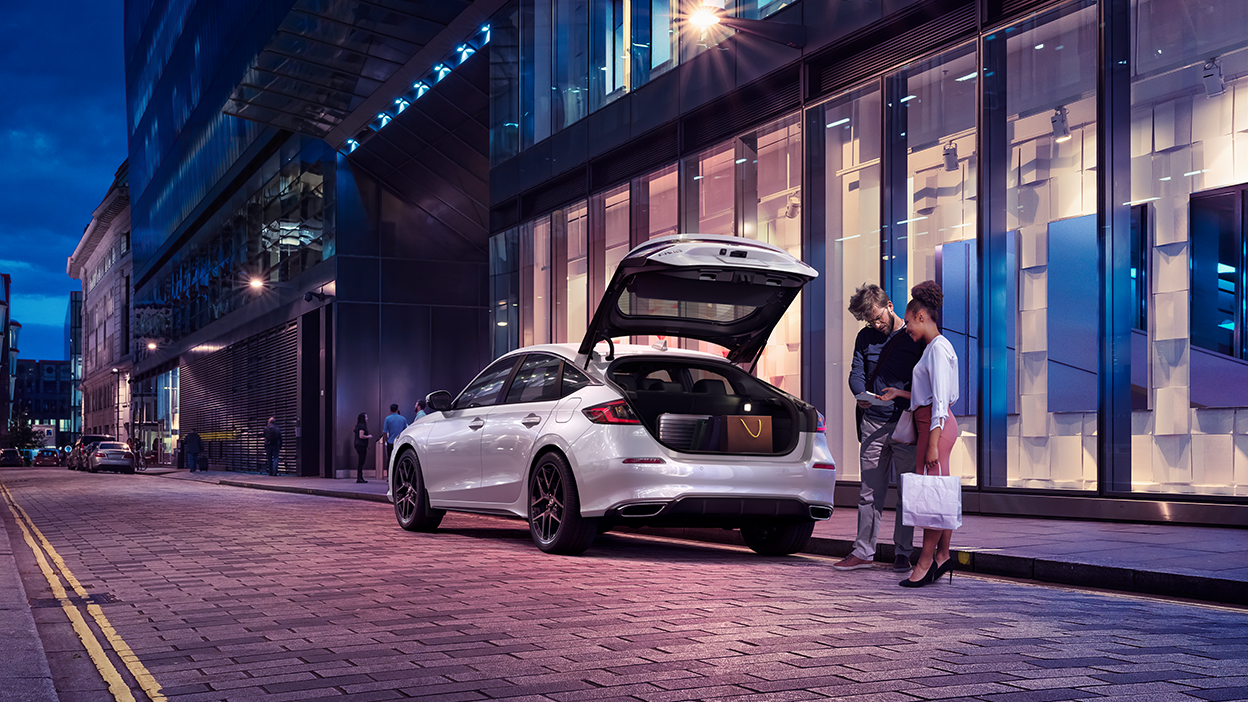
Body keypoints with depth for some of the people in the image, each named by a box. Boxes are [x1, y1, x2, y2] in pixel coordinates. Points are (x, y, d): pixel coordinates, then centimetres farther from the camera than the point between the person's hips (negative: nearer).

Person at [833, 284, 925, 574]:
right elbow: (856, 373, 6)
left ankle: (902, 553, 9)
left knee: (906, 491, 2)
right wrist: (861, 394, -16)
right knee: (870, 491, 5)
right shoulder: (865, 338, 10)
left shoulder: (914, 337, 0)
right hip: (873, 423, 3)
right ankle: (863, 551, 10)